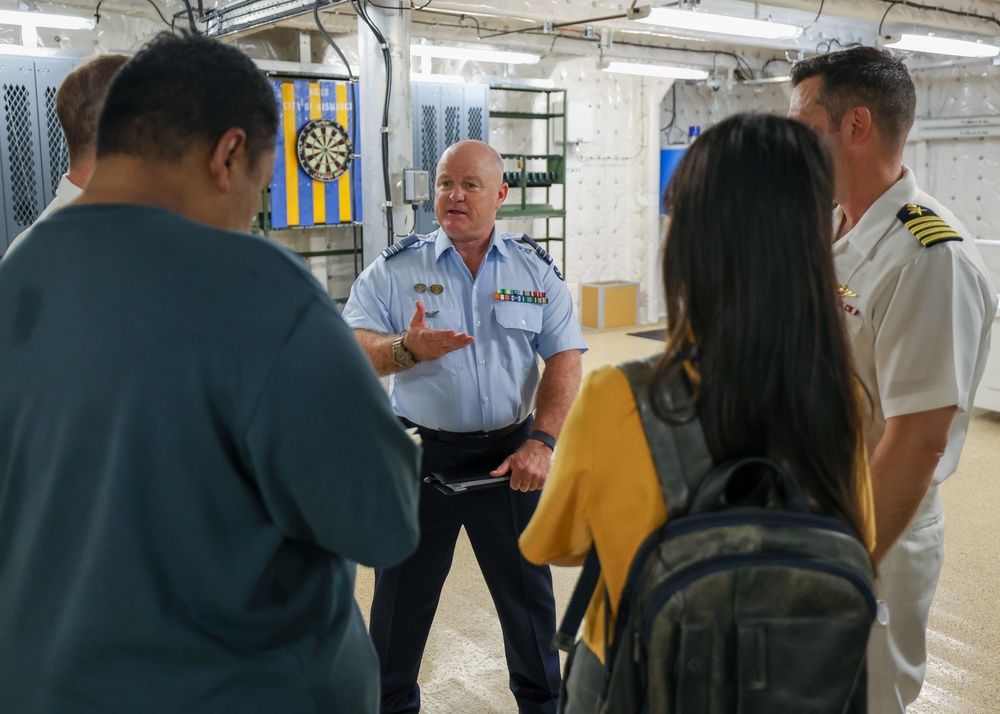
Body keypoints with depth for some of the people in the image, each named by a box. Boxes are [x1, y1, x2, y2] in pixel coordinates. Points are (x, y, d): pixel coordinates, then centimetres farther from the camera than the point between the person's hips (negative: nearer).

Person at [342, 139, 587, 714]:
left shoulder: (537, 270, 3)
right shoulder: (395, 269, 0)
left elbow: (565, 360, -2)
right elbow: (354, 351, -8)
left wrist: (541, 443, -14)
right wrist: (406, 349, -30)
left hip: (509, 452, 1)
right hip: (420, 450, 0)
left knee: (527, 587, 13)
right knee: (403, 593, 12)